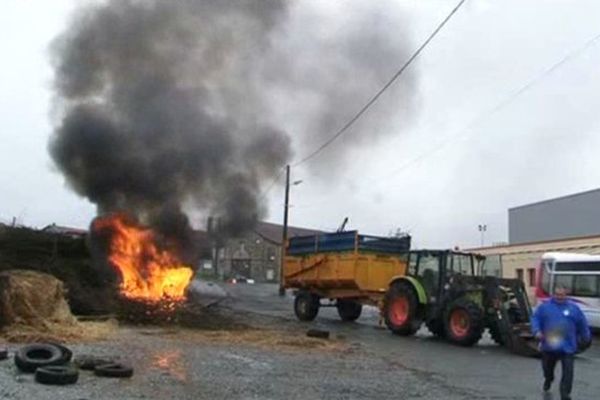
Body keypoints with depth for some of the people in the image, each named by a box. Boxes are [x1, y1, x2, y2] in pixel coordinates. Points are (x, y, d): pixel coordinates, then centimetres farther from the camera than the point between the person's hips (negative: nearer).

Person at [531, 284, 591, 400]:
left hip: (567, 347, -1)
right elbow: (535, 319, 1)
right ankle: (548, 380, 51)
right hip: (549, 346, 1)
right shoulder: (545, 306, 1)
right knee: (547, 367, 19)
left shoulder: (573, 308, 3)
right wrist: (537, 331, -15)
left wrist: (586, 337, 19)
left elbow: (582, 324, 12)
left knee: (568, 372, -8)